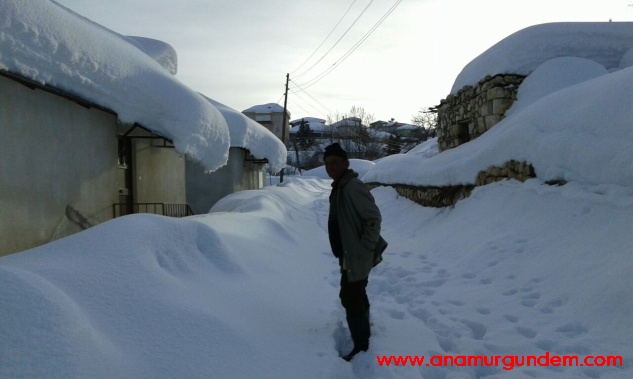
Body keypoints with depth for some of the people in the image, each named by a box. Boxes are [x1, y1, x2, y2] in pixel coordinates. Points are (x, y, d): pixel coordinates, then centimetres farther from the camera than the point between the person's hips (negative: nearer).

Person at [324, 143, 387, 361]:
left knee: (351, 299, -4)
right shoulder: (339, 187, 10)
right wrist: (344, 252, 17)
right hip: (349, 255, 10)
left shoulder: (353, 187, -21)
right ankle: (363, 337, 42)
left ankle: (361, 348, 9)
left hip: (357, 256, -10)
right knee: (355, 297, 23)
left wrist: (367, 249, -21)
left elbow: (373, 218, -25)